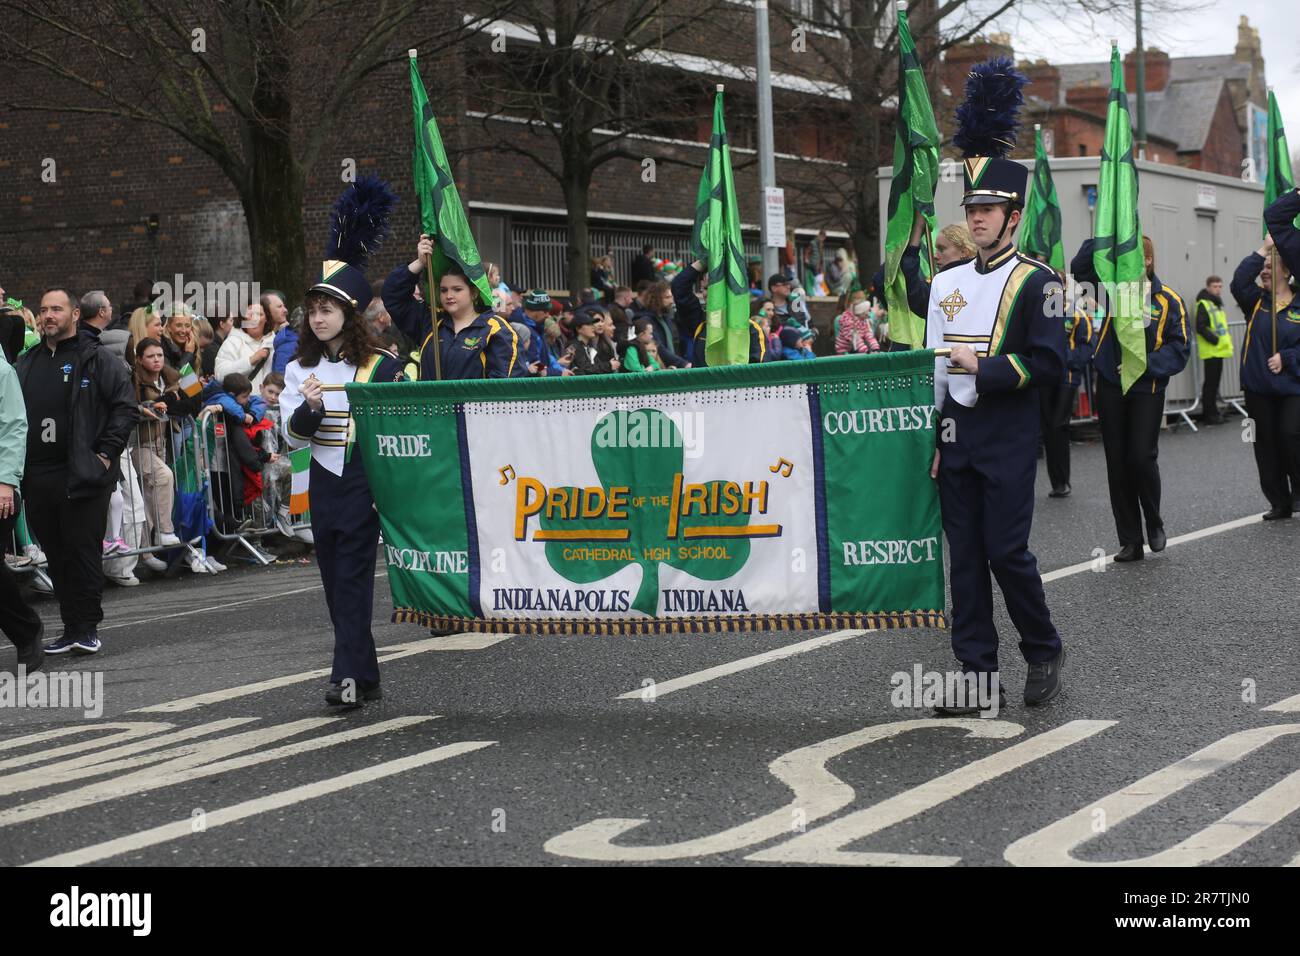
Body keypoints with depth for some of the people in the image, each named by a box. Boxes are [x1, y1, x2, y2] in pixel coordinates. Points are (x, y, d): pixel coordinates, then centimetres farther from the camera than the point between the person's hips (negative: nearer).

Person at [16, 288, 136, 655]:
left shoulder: (98, 360, -1)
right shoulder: (27, 364, 16)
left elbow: (125, 407, -4)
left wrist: (106, 453, -10)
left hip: (83, 475, -6)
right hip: (37, 477, 6)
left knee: (83, 551, -4)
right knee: (56, 555, 9)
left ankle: (88, 628, 4)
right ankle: (71, 628, 16)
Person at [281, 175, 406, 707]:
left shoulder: (381, 367, -4)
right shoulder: (300, 369, 7)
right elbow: (292, 437, 3)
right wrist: (308, 408, -16)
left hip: (365, 480, -5)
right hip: (323, 483, 5)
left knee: (353, 577, -12)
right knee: (334, 580, 7)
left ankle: (348, 675, -13)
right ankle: (366, 677, 16)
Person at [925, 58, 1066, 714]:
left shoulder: (1035, 282, -5)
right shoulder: (946, 283, 12)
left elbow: (1049, 365, -11)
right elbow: (931, 366, 14)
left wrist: (983, 368, -16)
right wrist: (926, 438, 10)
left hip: (1007, 439, -5)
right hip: (954, 437, 6)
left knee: (1006, 552, -6)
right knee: (965, 556, 5)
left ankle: (1043, 651, 17)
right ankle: (980, 676, 10)